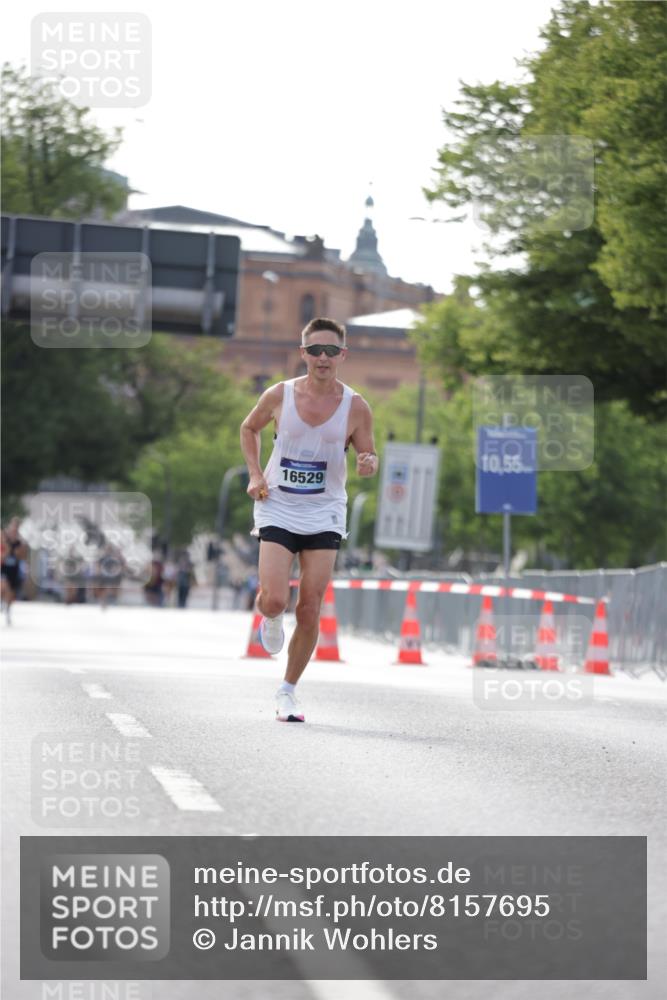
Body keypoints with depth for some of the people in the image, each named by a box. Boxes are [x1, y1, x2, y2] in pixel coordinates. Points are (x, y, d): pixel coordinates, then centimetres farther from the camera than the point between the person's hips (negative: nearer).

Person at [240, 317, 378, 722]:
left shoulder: (356, 407, -6)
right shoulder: (280, 396, -6)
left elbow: (369, 455, 5)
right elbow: (250, 428, 13)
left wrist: (369, 464, -19)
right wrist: (255, 475, 1)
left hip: (324, 515, 1)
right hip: (277, 509, -1)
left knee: (310, 609, -1)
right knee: (274, 599, -15)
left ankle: (288, 690, 14)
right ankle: (271, 618, 23)